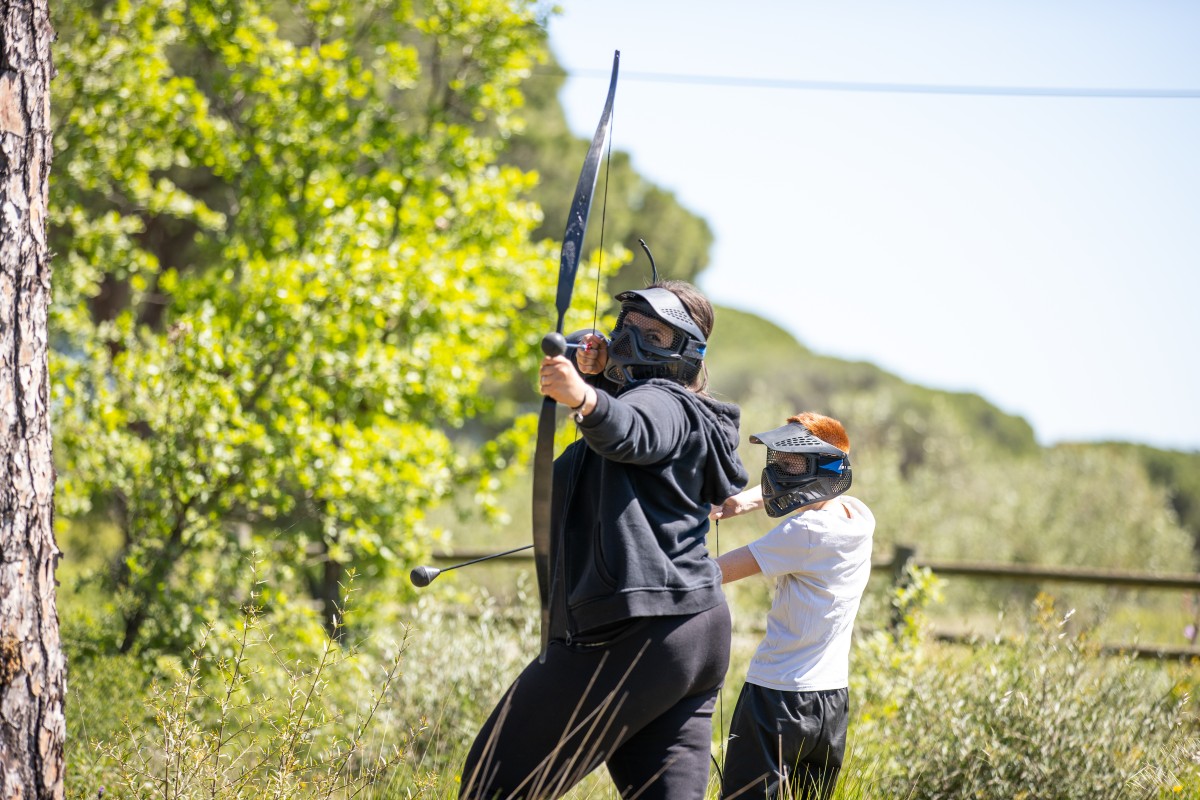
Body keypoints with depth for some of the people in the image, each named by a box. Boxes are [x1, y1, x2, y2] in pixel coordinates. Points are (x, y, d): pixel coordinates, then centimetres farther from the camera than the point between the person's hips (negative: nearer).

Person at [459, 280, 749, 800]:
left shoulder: (665, 403, -8)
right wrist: (596, 376, 14)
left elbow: (630, 433, -31)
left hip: (632, 635, -11)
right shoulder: (689, 415, 23)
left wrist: (586, 399, -51)